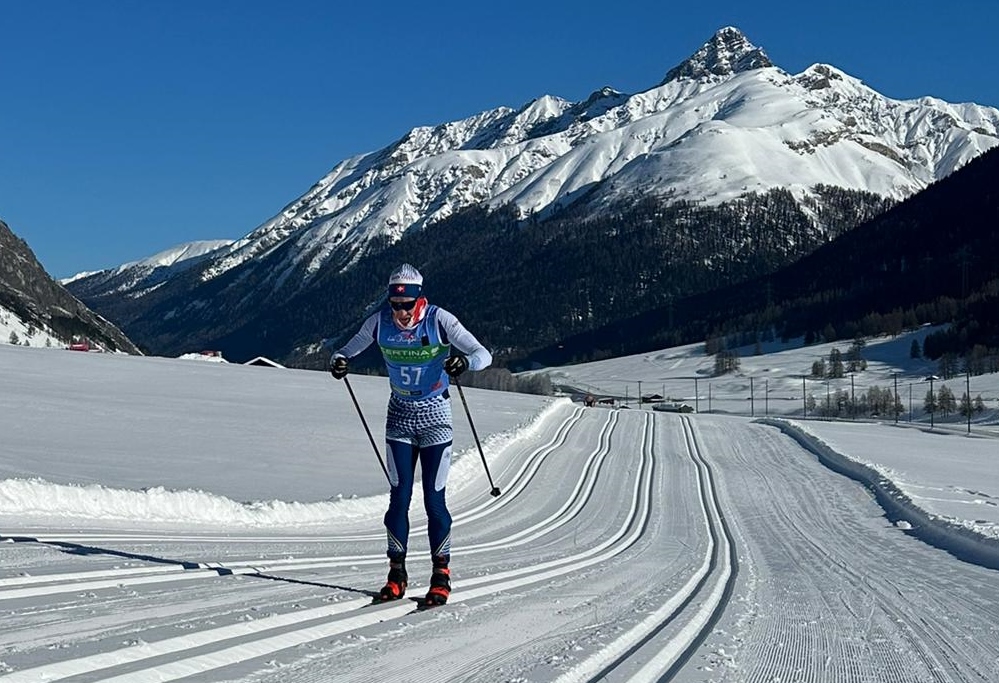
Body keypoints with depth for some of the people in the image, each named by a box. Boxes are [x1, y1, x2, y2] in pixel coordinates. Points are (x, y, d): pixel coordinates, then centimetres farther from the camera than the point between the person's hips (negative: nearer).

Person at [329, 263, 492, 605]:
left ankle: (441, 574, 9)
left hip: (435, 415, -3)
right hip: (399, 414, 3)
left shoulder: (439, 320, -17)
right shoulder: (380, 321, -8)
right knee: (399, 496, 0)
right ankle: (397, 572, 11)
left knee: (434, 499, -3)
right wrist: (338, 361, -20)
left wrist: (464, 362, -40)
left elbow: (483, 354, -17)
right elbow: (348, 349, 3)